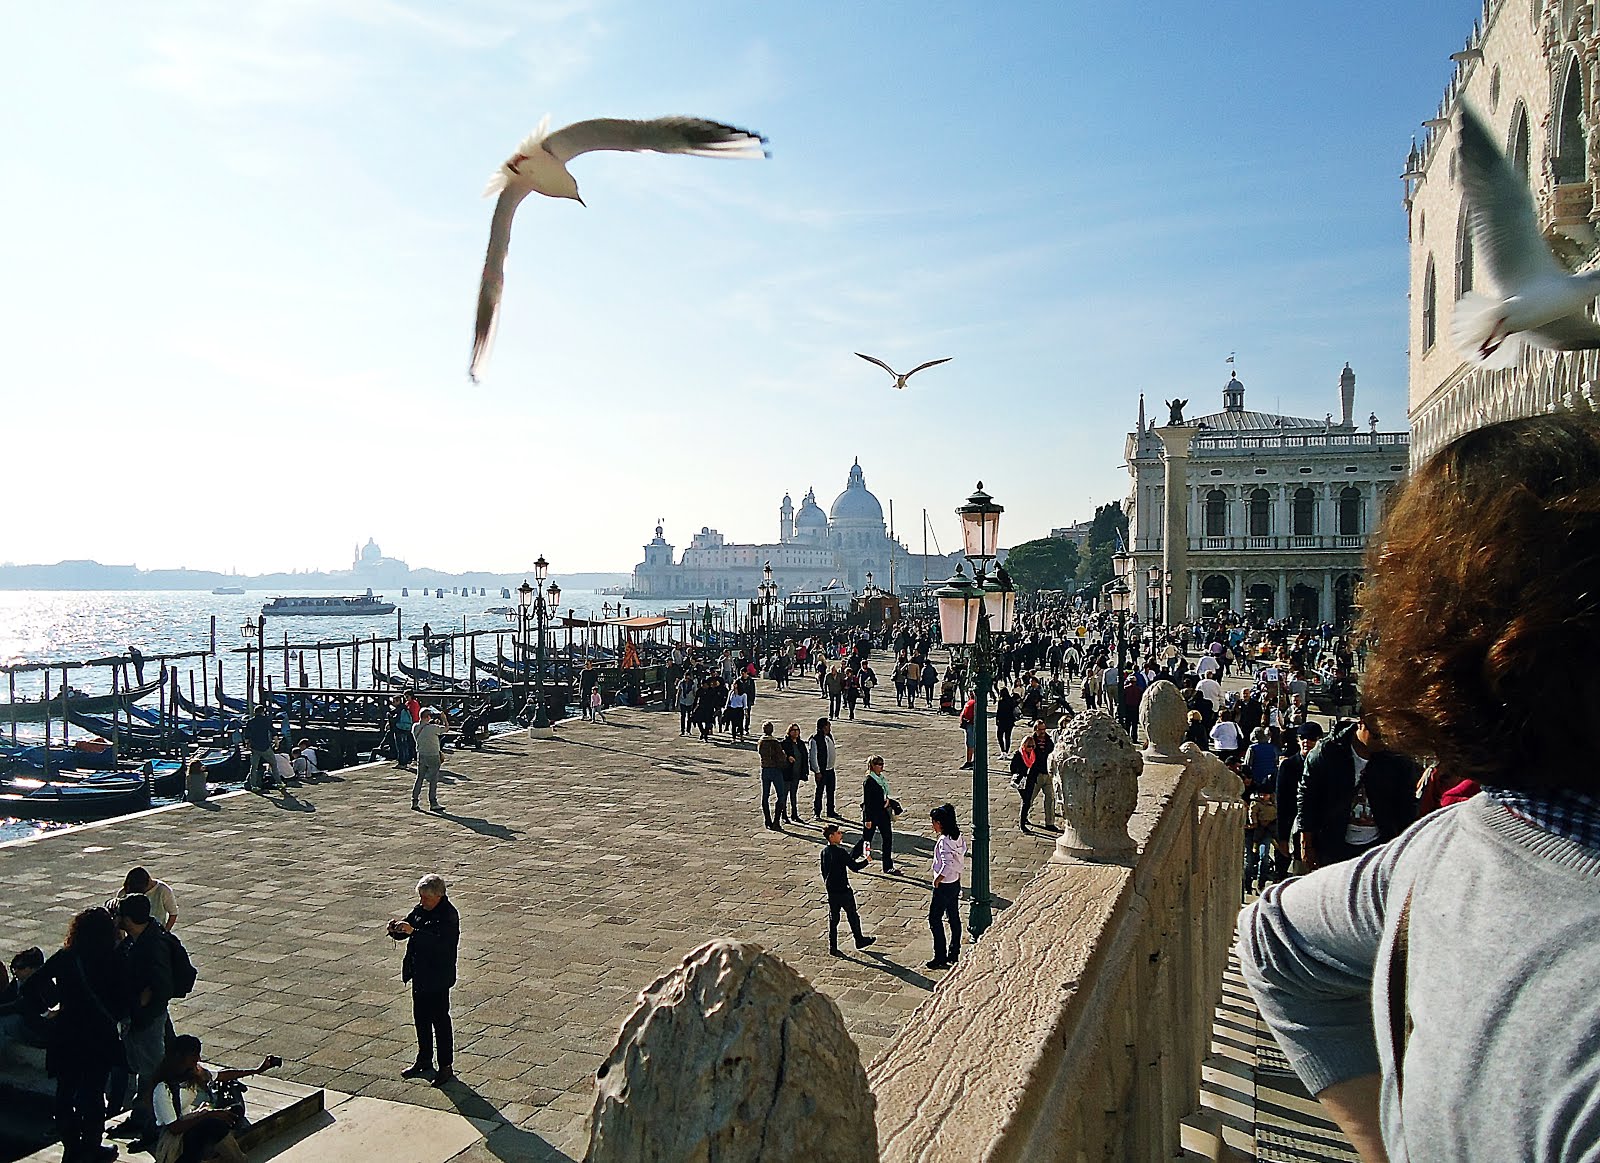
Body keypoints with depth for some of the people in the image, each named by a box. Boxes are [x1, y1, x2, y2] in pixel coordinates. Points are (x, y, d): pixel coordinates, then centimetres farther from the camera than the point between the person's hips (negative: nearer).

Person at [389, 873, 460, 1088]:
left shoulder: (449, 915, -19)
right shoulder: (420, 910, 5)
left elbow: (440, 941, -32)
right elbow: (403, 933, 10)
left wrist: (413, 931, -38)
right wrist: (396, 930, -13)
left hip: (438, 978, -8)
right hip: (419, 974, 8)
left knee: (440, 1020, 2)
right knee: (421, 1018, 17)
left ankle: (446, 1066, 13)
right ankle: (424, 1061, 32)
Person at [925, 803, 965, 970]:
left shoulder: (944, 841, -24)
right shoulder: (957, 836, 2)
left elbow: (948, 864, -31)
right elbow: (961, 860, 10)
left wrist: (938, 880, -18)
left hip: (943, 886, -9)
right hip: (956, 883, 9)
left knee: (935, 919, 2)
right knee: (954, 919, 16)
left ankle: (941, 958, 5)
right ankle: (954, 955, 25)